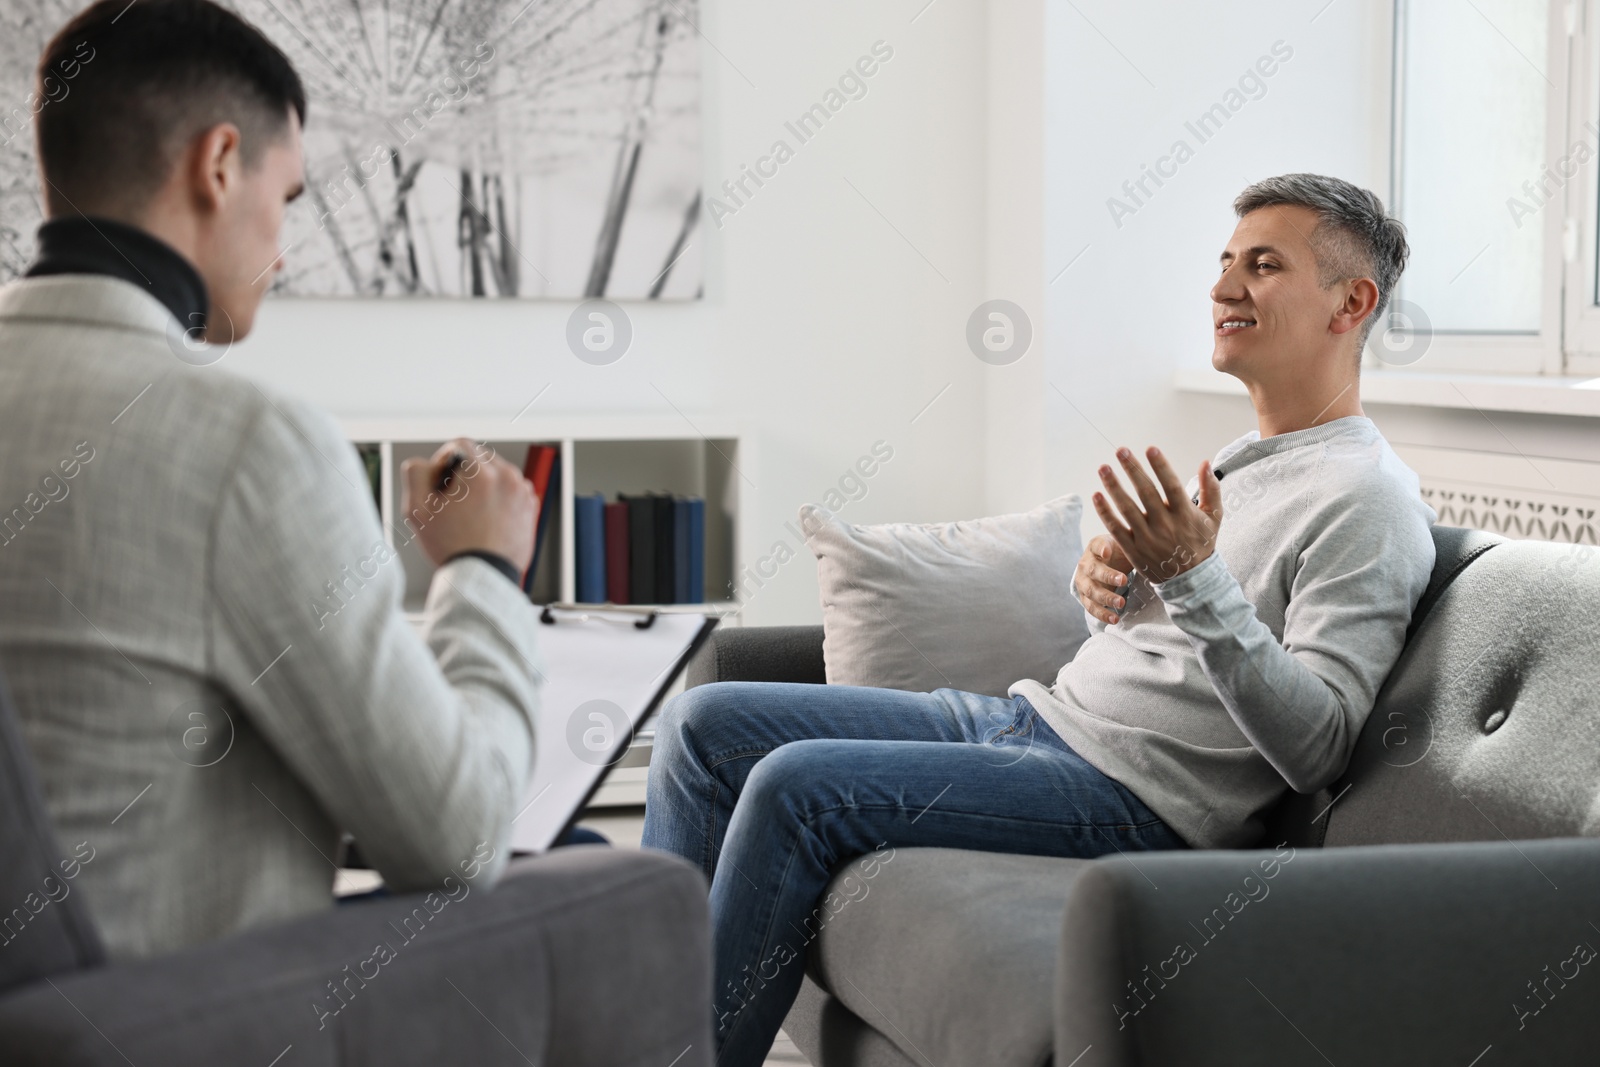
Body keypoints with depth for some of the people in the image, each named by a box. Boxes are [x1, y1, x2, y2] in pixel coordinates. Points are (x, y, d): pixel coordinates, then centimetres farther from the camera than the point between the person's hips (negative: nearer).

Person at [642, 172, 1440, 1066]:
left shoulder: (1369, 503, -11)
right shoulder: (1246, 457, 18)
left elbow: (1315, 750, -21)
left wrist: (1197, 581, -28)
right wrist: (1102, 578, 2)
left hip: (1131, 794, -10)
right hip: (1034, 716, 10)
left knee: (794, 787, -24)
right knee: (706, 724, 3)